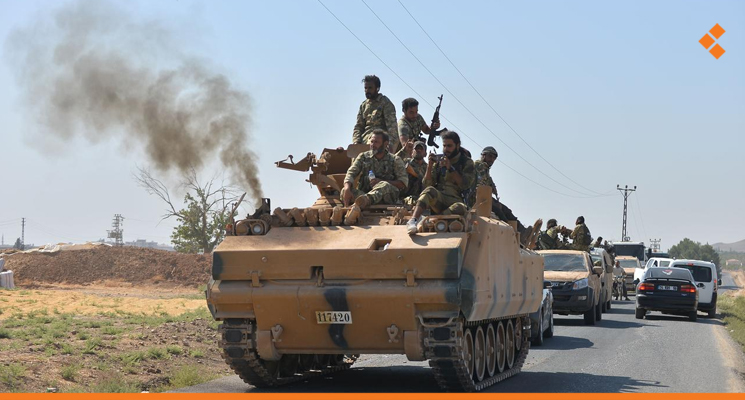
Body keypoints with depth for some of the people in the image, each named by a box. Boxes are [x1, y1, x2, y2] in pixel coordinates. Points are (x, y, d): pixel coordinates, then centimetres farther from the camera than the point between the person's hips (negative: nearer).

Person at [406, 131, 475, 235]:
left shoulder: (467, 163, 10)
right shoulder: (438, 161, 16)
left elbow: (465, 185, -6)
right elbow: (427, 185, 9)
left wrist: (450, 168, -11)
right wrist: (430, 166, -4)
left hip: (455, 200, -1)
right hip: (437, 198, 1)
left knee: (461, 208, -37)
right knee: (430, 191, -33)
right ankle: (412, 221, -51)